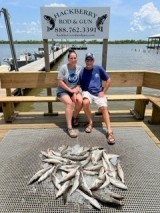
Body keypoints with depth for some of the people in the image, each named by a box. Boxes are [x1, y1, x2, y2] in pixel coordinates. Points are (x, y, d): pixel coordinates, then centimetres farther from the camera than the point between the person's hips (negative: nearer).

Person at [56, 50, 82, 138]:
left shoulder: (79, 68, 0)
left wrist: (75, 91, -14)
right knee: (69, 102, -32)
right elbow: (60, 82, -12)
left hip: (74, 90, 3)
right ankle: (69, 127, -24)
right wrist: (70, 90, -16)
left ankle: (74, 117, 4)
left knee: (80, 101, -27)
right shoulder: (64, 67, -10)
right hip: (62, 91, -3)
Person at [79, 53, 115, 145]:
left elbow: (108, 80, 8)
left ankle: (109, 131, -25)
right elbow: (79, 85, 9)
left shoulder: (98, 68, 4)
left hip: (98, 93, 1)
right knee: (85, 103, -33)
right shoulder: (82, 71, 4)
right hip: (87, 92, 0)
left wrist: (103, 92, 0)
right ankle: (90, 122, -9)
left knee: (104, 107, -24)